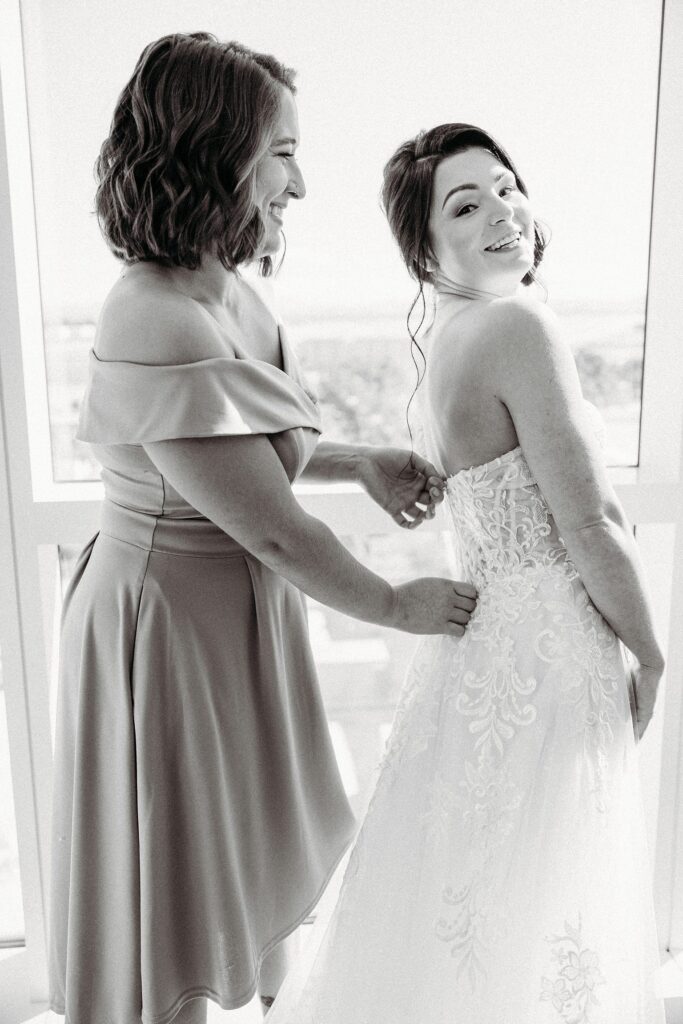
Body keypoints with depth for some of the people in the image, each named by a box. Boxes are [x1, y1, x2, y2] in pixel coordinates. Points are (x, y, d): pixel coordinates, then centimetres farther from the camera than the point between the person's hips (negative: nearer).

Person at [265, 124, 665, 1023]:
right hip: (545, 652, -9)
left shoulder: (447, 337, 8)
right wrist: (650, 652, -7)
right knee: (523, 915, 12)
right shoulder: (520, 324, -20)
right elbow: (586, 527, -20)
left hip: (488, 633, 9)